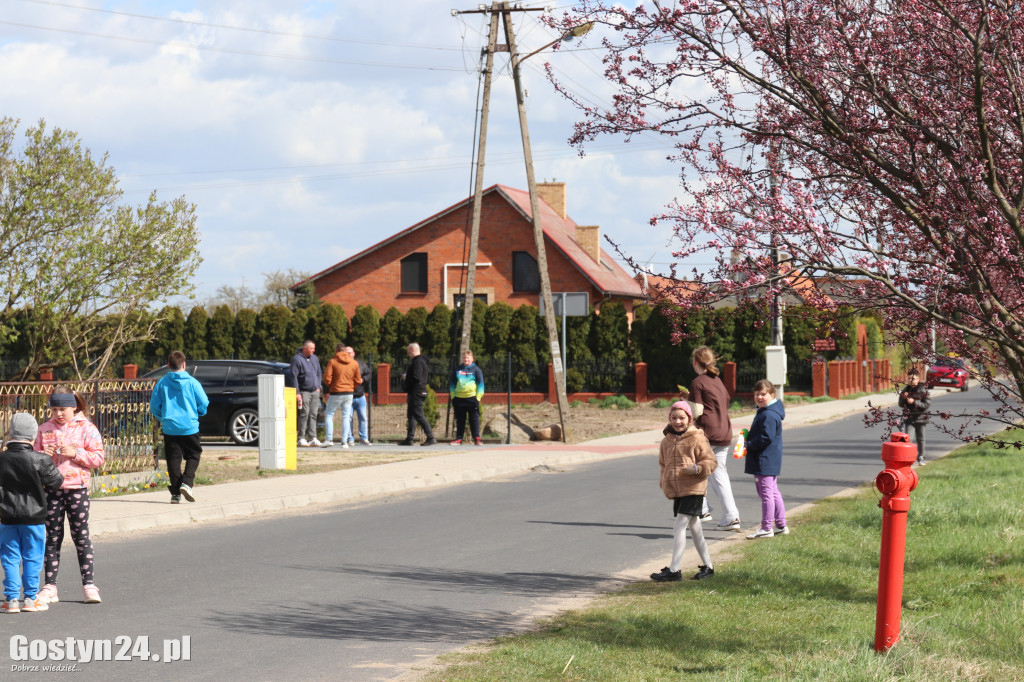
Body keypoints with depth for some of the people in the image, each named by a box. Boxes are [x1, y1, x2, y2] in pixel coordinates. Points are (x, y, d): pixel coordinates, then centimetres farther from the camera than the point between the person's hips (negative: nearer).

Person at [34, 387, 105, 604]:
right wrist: (42, 455, -10)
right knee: (52, 537, 5)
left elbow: (98, 458, -4)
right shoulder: (44, 430, 8)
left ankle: (88, 584, 6)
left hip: (77, 488, -3)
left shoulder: (87, 429, -1)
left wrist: (75, 453, -17)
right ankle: (50, 586, 7)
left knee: (81, 536, 1)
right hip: (51, 488, 3)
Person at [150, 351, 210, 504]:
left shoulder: (162, 383, 0)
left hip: (169, 428, 2)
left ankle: (175, 493, 3)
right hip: (189, 427, -2)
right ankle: (186, 482, -11)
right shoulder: (191, 382, -5)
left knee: (173, 459, 7)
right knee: (193, 455, 11)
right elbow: (204, 403, -4)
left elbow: (154, 406, 3)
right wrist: (198, 414, 17)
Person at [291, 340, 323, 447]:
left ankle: (312, 438, 4)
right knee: (304, 414, -9)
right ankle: (301, 438, -5)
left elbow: (319, 373, 24)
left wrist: (318, 387, 13)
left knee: (313, 415, 3)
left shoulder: (315, 358, 14)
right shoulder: (297, 359, -6)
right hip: (304, 391, -6)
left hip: (315, 391, 6)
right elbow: (294, 377, -8)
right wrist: (297, 393, -13)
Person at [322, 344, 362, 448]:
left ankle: (329, 439, -3)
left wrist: (329, 386, 9)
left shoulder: (332, 362, -7)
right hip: (349, 393, 3)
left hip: (336, 393, -3)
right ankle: (345, 441, 4)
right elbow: (358, 380, 6)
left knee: (329, 415, 8)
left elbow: (327, 379, -11)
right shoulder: (354, 363, 4)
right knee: (346, 417, 8)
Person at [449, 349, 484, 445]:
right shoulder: (457, 370, 11)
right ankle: (459, 438, 10)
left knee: (474, 419, -2)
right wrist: (452, 395, 7)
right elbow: (452, 383, 16)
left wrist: (479, 397, -4)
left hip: (472, 398, -3)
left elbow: (480, 383, 3)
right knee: (460, 420, 7)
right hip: (459, 398, 3)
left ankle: (476, 438, -2)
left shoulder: (476, 370, 3)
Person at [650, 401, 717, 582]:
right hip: (675, 490, 7)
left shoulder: (697, 438, -6)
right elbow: (663, 463, 24)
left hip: (692, 489, -7)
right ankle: (708, 566, 24)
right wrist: (664, 482, 12)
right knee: (694, 528, 14)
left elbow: (711, 461, -6)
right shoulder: (667, 441, 12)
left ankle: (674, 570, -11)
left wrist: (696, 468, -23)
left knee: (679, 527, -12)